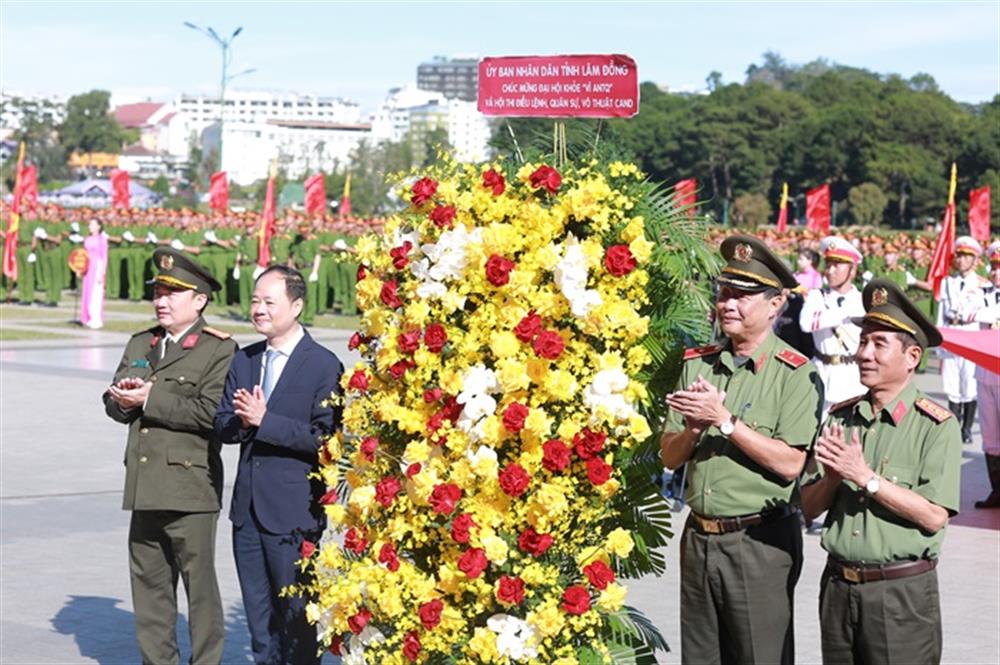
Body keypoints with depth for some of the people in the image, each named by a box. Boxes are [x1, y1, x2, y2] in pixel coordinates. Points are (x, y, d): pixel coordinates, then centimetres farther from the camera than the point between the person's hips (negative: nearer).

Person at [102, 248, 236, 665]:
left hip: (190, 487, -7)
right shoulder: (140, 345, 18)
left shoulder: (219, 350, -5)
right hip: (145, 485, 7)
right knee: (148, 582, 11)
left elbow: (209, 412, -17)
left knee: (199, 584, -1)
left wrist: (151, 399, -15)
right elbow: (114, 402, 16)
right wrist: (124, 399, -8)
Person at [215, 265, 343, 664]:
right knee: (258, 614, 14)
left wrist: (264, 420, -20)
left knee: (296, 615, 2)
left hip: (293, 511, -6)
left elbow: (324, 436, -17)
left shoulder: (323, 366, -9)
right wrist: (242, 421, -14)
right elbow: (222, 426, 9)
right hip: (248, 507, 6)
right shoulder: (243, 361, 12)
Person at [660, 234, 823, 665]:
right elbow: (669, 456, 8)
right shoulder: (697, 364, 8)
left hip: (760, 541, -5)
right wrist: (693, 430, -13)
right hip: (699, 538, 6)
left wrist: (724, 420, -18)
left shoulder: (795, 374, -8)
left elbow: (789, 464, -18)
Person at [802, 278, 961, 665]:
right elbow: (808, 507, 7)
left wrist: (865, 477, -18)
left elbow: (934, 516, -17)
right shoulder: (840, 418, 6)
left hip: (902, 591, -5)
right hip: (839, 586, 5)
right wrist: (833, 478, -13)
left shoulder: (936, 426, -8)